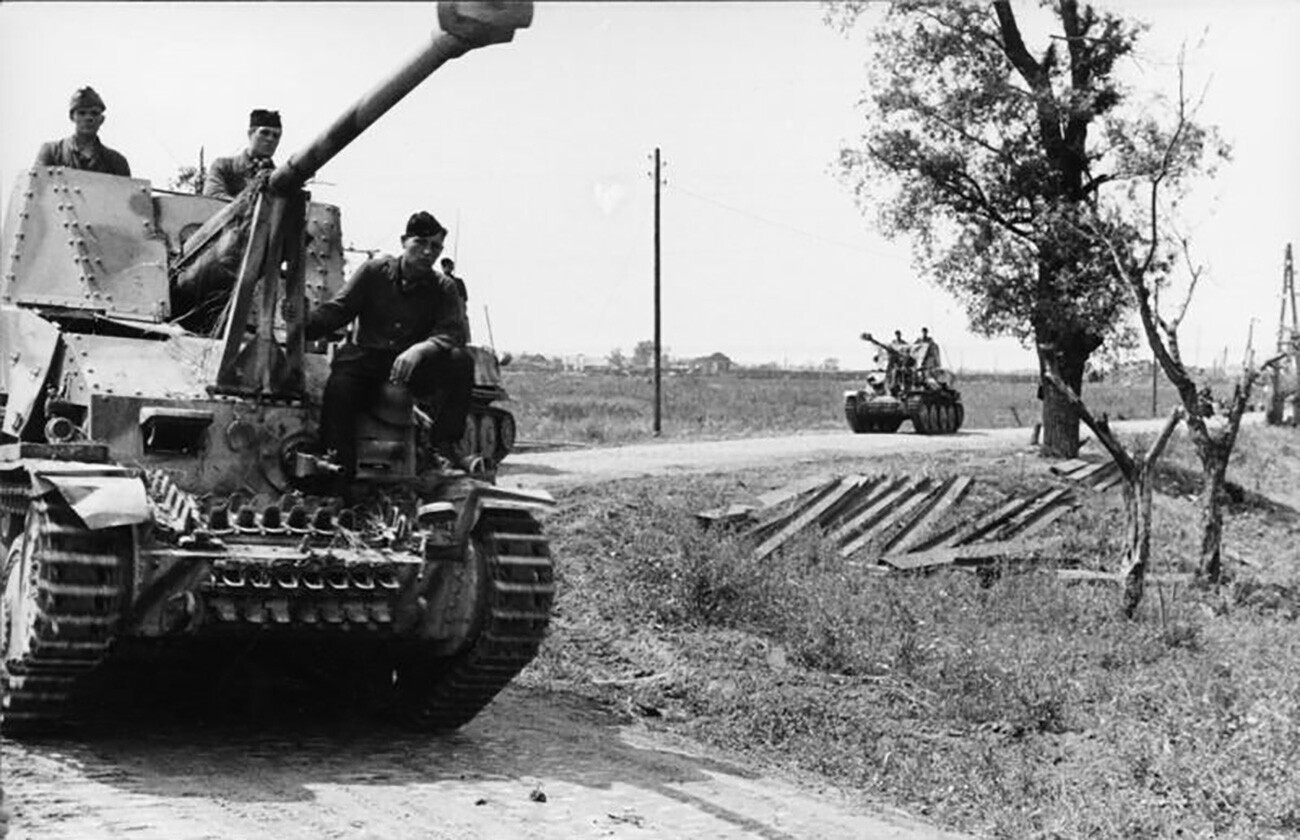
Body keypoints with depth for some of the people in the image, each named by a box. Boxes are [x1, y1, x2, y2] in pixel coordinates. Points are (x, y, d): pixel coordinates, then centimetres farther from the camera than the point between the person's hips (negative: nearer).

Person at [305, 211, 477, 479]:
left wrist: (421, 349, -31)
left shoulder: (443, 288, 4)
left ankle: (444, 446, -22)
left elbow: (453, 333, -9)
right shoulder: (374, 271, 3)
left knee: (460, 362, -27)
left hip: (413, 367, 1)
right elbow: (335, 310, -2)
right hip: (365, 358, -1)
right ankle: (339, 470, -22)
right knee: (339, 389, -34)